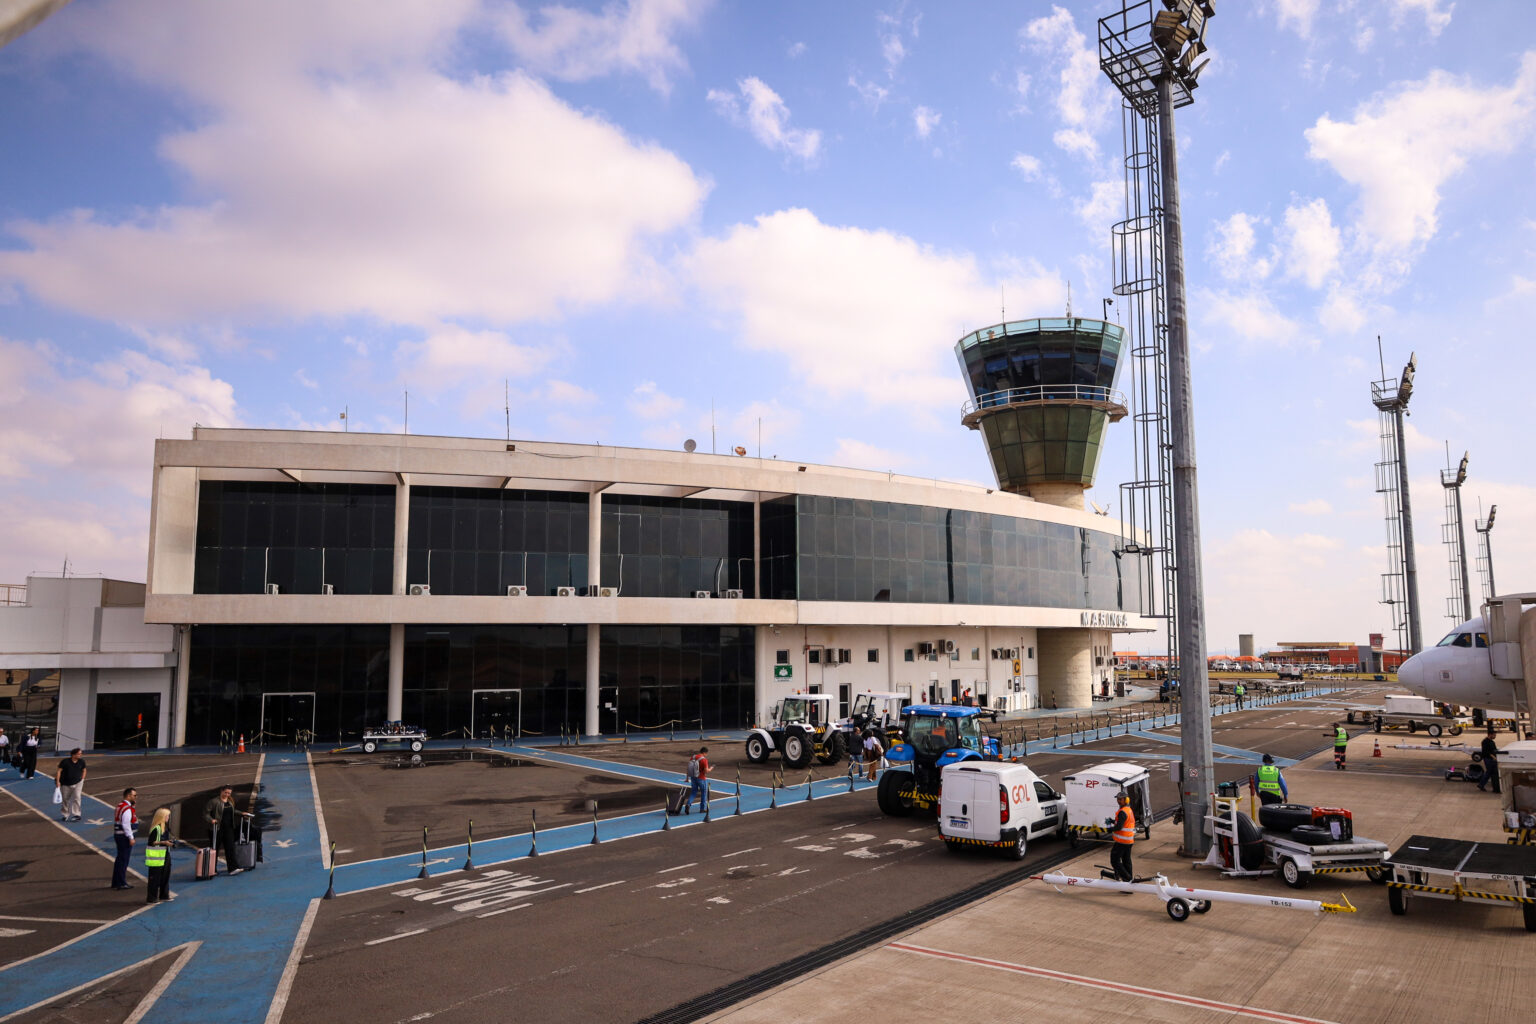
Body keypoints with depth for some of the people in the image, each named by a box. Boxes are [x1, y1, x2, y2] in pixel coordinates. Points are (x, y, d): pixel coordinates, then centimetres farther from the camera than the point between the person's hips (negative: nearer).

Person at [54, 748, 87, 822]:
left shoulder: (82, 761, -4)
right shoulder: (65, 761, -14)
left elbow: (84, 770, 11)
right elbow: (59, 771, -10)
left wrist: (82, 780, 5)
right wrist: (57, 781, -15)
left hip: (77, 783, 1)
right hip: (66, 784, -1)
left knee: (77, 797, -16)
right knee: (65, 800, 12)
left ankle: (76, 814, -12)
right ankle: (65, 815, 34)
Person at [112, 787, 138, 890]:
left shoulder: (120, 806, 13)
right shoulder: (127, 809, -19)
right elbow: (126, 825, -24)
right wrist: (131, 838, -20)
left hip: (118, 835, 10)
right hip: (125, 836, -10)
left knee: (120, 859, 18)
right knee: (124, 859, -4)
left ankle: (116, 882, 26)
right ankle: (121, 883, 1)